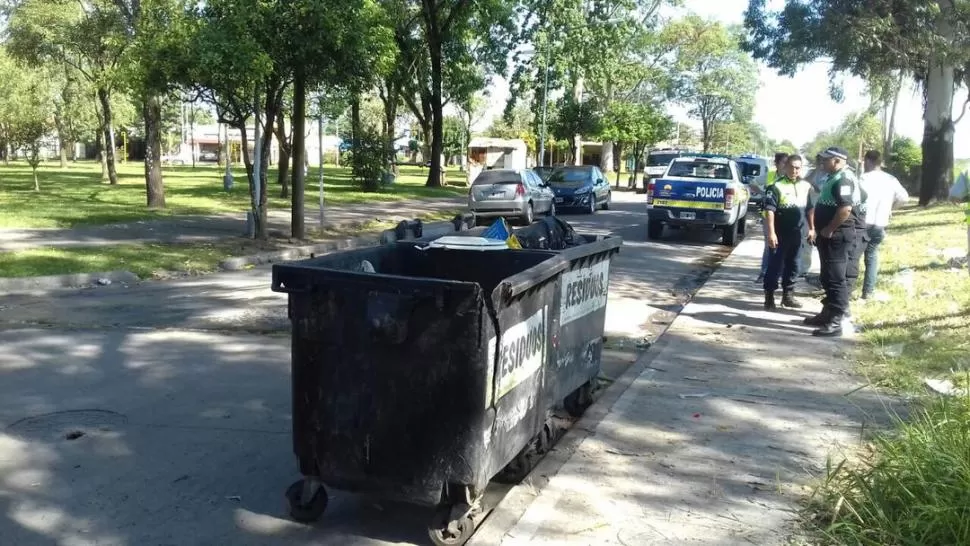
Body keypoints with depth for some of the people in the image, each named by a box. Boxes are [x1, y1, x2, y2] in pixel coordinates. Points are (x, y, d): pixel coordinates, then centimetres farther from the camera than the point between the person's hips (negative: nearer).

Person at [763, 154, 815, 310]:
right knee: (775, 265, -1)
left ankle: (788, 295, 21)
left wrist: (811, 228, 13)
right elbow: (769, 210, -13)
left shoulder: (806, 186, 9)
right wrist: (771, 233, -19)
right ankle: (769, 296, 7)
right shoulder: (776, 186, -9)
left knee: (793, 265, 12)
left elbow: (810, 208, 18)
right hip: (781, 233, -5)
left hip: (798, 233, 5)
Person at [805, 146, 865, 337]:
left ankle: (835, 322, -9)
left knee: (835, 278, -10)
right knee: (828, 277, 17)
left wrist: (829, 229, -20)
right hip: (829, 235, 11)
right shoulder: (834, 178, 16)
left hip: (838, 235, -11)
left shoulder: (843, 179, -16)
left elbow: (846, 208, -27)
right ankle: (827, 314, 27)